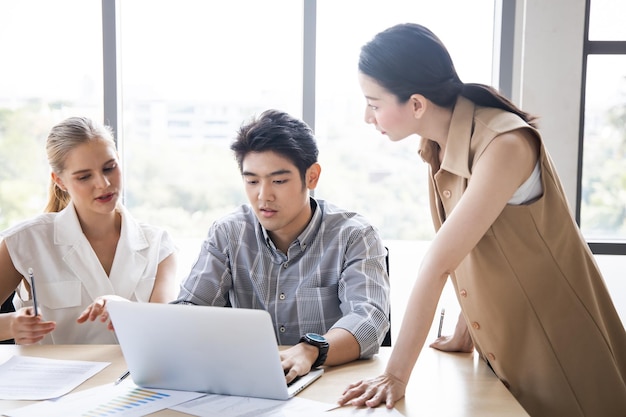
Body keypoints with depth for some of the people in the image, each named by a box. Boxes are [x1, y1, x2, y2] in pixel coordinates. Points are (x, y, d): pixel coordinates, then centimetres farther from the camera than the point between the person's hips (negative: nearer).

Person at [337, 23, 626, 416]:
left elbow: (437, 266, -30)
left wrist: (397, 375, -27)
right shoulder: (439, 144, -3)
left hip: (560, 347, -7)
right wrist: (464, 331, 5)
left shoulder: (504, 145, -28)